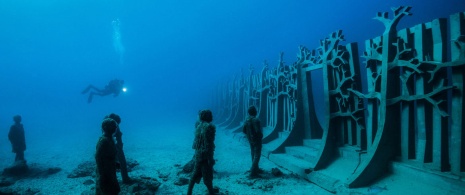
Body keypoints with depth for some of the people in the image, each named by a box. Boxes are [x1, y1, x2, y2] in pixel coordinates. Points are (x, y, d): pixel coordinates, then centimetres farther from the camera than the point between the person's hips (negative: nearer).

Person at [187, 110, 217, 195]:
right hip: (205, 154, -7)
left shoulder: (199, 125, 4)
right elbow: (209, 144, -21)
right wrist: (210, 158, -18)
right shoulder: (209, 127, -20)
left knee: (195, 174, 17)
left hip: (197, 153, 7)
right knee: (208, 174, 9)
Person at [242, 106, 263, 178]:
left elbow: (244, 130, 5)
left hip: (250, 140, 8)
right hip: (257, 140, -8)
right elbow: (258, 131, -26)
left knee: (253, 155, 20)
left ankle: (255, 169, 34)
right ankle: (253, 173, -6)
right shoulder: (256, 120, -22)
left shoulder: (246, 120, 2)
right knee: (257, 156, -3)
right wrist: (261, 135, -6)